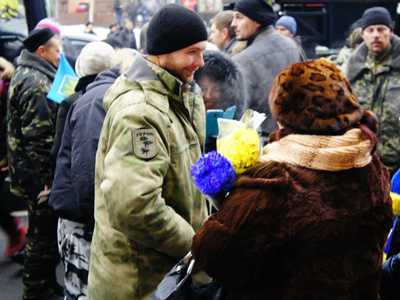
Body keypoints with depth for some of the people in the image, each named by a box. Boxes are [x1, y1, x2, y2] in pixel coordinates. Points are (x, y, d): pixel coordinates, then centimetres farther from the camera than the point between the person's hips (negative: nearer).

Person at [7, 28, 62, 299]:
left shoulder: (27, 75, 15)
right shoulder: (36, 83, -18)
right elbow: (37, 137, -24)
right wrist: (47, 178, -21)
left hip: (34, 174, 10)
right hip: (41, 175, -10)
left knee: (44, 231, 19)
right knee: (44, 233, 0)